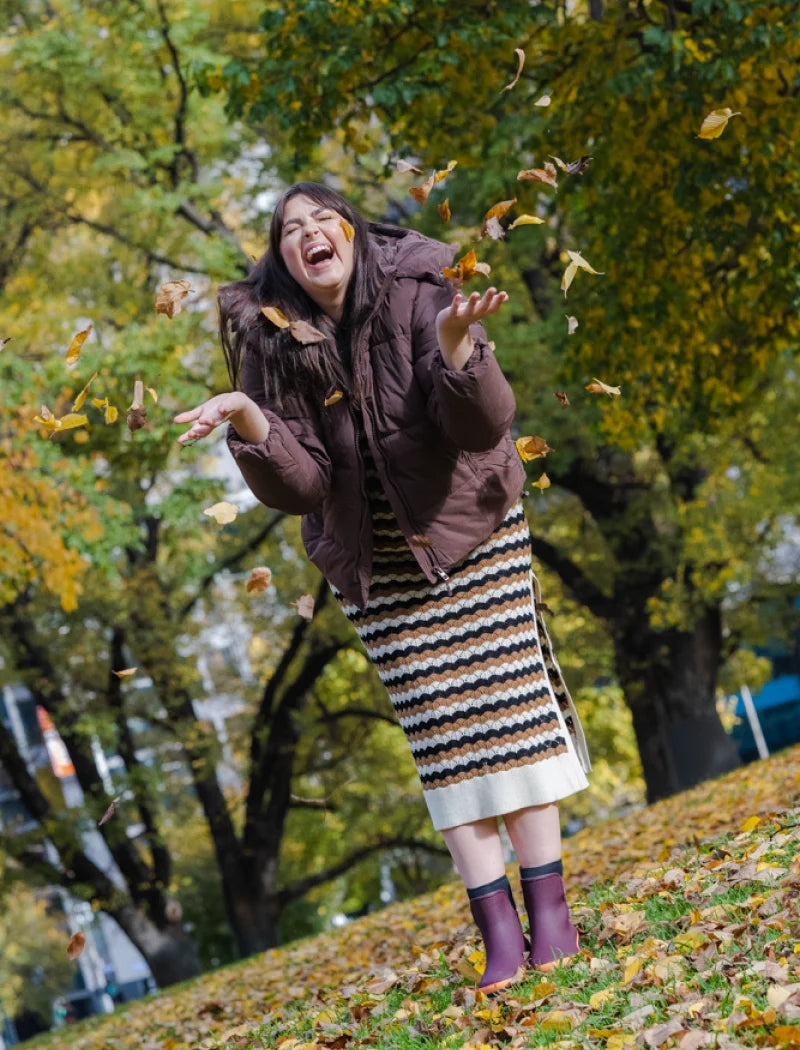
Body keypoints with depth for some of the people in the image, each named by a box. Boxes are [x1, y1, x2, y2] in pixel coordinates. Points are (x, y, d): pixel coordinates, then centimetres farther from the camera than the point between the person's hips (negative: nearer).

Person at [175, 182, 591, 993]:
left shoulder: (417, 298, -14)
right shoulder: (271, 344, -8)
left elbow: (484, 427, -23)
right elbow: (301, 486, -13)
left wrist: (457, 347, -42)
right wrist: (248, 420, -31)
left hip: (473, 534, -2)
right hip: (377, 566, 2)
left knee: (509, 708, -3)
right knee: (442, 739, 1)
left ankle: (549, 907, 5)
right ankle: (498, 929, 3)